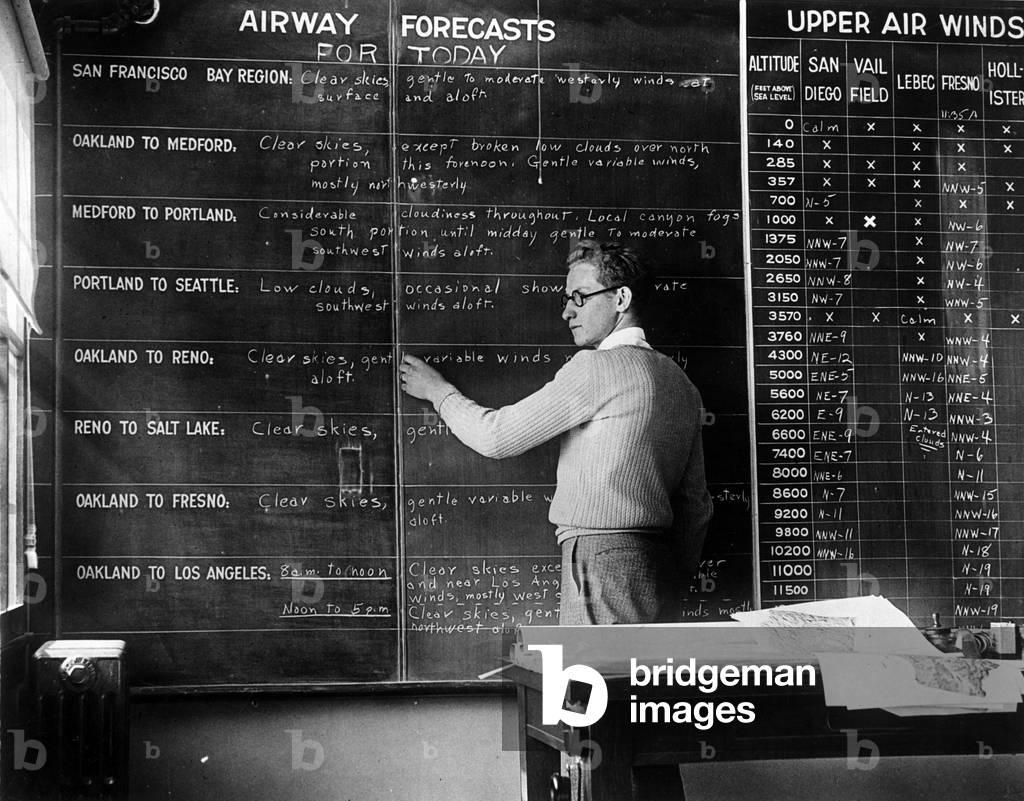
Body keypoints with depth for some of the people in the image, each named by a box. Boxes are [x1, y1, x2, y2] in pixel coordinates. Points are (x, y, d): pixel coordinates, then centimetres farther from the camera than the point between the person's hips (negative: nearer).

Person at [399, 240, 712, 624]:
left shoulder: (597, 367, -10)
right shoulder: (681, 383, 16)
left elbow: (496, 437, -6)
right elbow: (696, 506, 17)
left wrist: (439, 391, 11)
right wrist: (674, 588, 24)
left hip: (604, 559, -8)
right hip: (658, 568, 9)